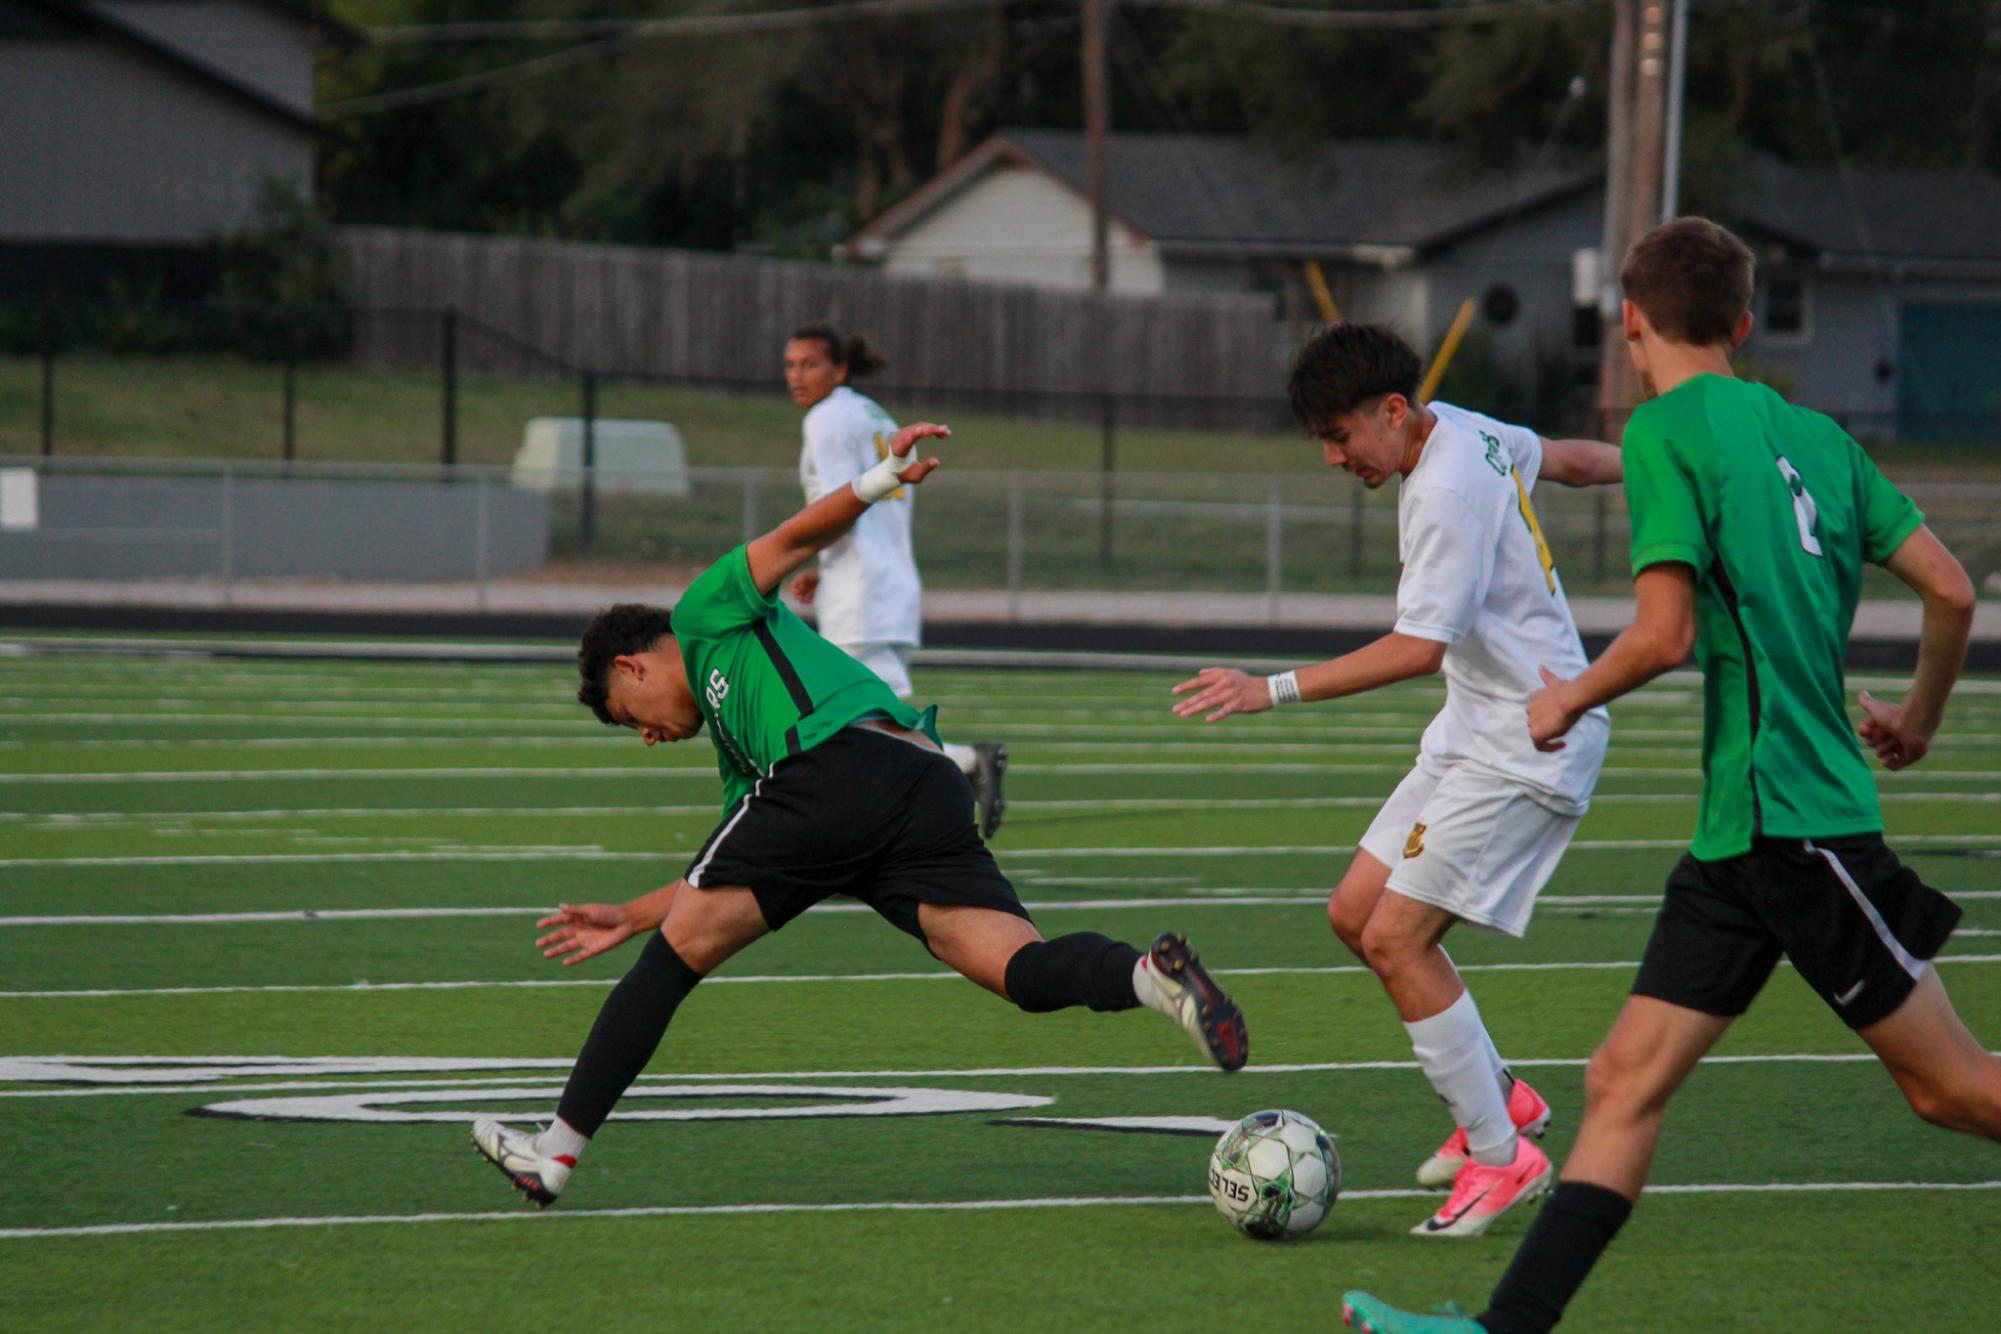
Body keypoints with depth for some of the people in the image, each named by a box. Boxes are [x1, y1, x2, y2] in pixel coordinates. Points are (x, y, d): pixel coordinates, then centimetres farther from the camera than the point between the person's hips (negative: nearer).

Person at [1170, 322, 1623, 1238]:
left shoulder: (1447, 494, -23)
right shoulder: (1463, 432, 6)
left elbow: (1419, 647, -28)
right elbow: (1565, 458, 25)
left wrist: (1276, 691, -31)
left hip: (1530, 742, -10)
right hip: (1474, 730, 10)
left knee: (1397, 939, -14)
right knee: (1357, 913, 8)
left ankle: (1501, 1155, -4)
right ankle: (1498, 1098, 20)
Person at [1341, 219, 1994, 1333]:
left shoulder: (1667, 431, -10)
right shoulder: (1812, 433, 12)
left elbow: (1664, 634, -18)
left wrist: (1571, 698, 1)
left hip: (1794, 816, -8)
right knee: (1626, 1082, 2)